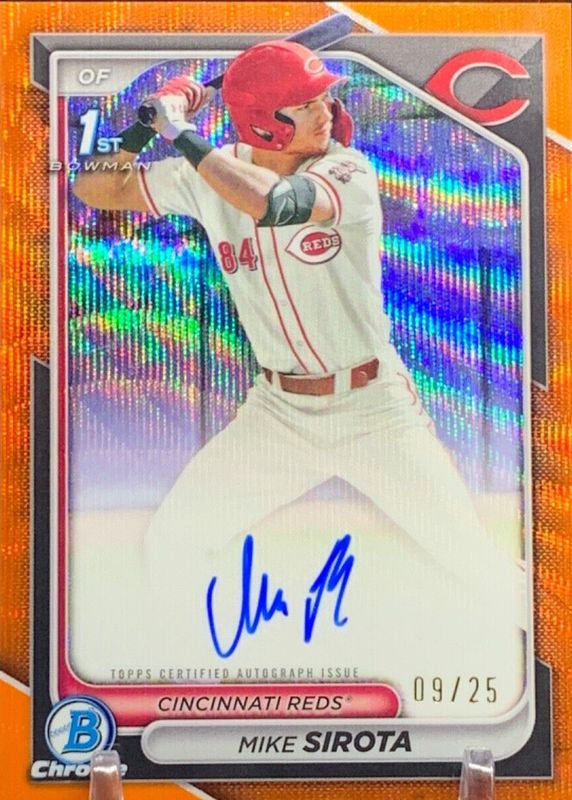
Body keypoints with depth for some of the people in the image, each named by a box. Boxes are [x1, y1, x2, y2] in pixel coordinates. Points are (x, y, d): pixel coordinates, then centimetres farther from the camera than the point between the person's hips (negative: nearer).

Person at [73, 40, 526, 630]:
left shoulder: (348, 172, -15)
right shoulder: (211, 176, -3)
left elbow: (270, 201, -36)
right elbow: (96, 190, 2)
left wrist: (182, 134, -24)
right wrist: (149, 124, -13)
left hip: (374, 410, -3)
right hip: (276, 414, 4)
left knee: (479, 565, -4)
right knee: (164, 547, 6)